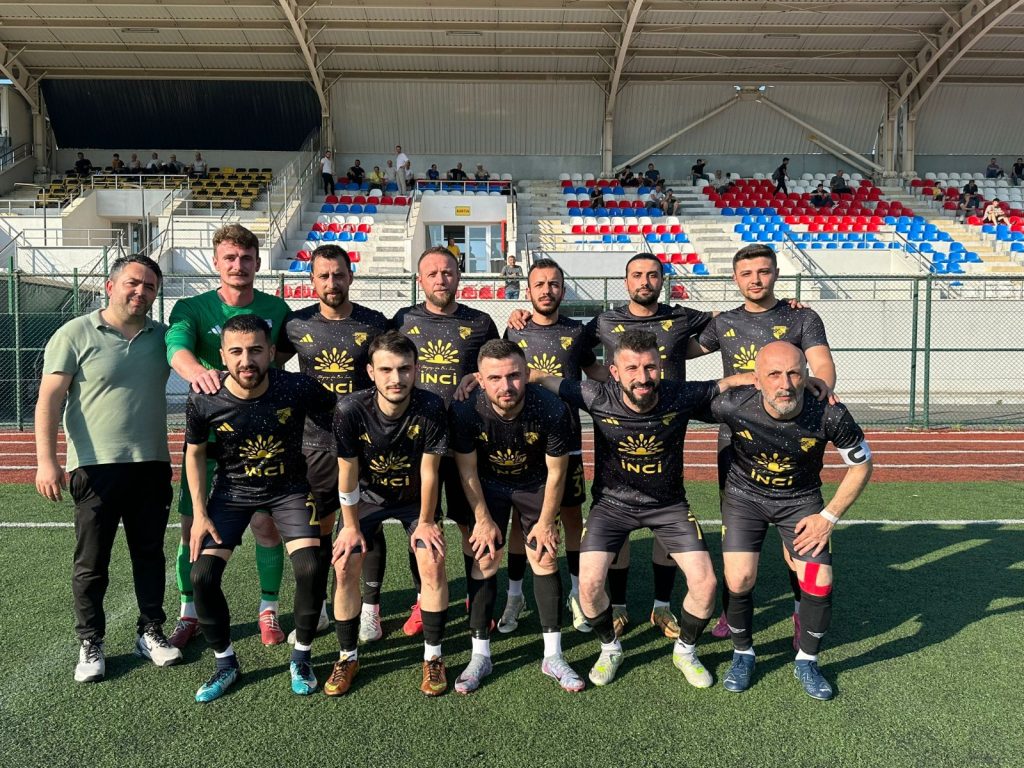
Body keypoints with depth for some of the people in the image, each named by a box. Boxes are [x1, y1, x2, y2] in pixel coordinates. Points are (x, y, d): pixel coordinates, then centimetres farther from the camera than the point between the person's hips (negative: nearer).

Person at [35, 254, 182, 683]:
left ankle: (150, 632, 26)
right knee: (91, 563, 6)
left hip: (152, 467, 4)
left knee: (150, 555, 13)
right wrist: (46, 460, -15)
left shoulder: (163, 337, 7)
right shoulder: (75, 334, -4)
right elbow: (49, 399, -7)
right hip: (97, 468, -3)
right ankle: (90, 644, 20)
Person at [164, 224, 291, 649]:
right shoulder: (192, 307, -6)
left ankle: (269, 611, 22)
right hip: (207, 432, 0)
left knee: (266, 524, 3)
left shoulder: (276, 308, 1)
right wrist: (197, 371, -48)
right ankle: (189, 614, 25)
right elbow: (176, 346, -26)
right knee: (194, 527, 5)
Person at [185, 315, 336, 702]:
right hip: (232, 489, 1)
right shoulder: (204, 400, -21)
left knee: (311, 569, -15)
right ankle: (225, 662, 17)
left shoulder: (298, 389, -25)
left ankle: (301, 657, 12)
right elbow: (194, 453, -2)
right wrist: (199, 513, -5)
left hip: (289, 488, -1)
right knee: (202, 575, -9)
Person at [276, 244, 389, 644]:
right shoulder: (296, 324, 2)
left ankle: (370, 610, 20)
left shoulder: (374, 324, -1)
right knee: (316, 528, 10)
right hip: (314, 443, 2)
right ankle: (315, 611, 26)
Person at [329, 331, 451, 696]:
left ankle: (433, 658, 7)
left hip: (416, 498, 0)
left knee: (432, 564, -12)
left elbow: (429, 472, -19)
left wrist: (425, 522, -10)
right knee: (345, 568, -7)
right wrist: (351, 526, -8)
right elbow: (347, 473, -18)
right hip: (366, 496, 1)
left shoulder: (431, 408, -31)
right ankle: (347, 657, 15)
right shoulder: (350, 410, -30)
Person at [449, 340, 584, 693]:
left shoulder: (552, 410, -33)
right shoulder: (466, 411, -32)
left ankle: (553, 656, 11)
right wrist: (483, 519, -9)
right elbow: (467, 470, -14)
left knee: (545, 559, -2)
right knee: (484, 561, -3)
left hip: (535, 485, 0)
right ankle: (480, 656, 11)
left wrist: (546, 521, -8)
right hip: (488, 485, 0)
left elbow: (556, 472, -17)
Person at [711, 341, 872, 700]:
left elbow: (861, 465, -9)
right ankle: (742, 654, 18)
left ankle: (806, 662, 20)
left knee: (819, 585, -9)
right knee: (739, 581, -12)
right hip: (745, 495, 0)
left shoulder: (830, 415, -28)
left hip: (802, 499, 1)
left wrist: (829, 517, -10)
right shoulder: (732, 406, -30)